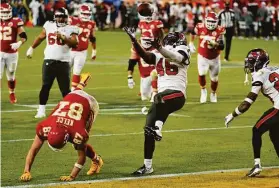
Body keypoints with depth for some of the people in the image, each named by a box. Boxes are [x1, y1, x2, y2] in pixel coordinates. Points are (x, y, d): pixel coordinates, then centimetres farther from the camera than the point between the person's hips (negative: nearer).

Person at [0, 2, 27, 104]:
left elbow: (24, 37, -4)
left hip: (12, 53, -1)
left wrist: (19, 43, -22)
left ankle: (12, 94, 29)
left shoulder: (16, 22, -5)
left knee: (11, 75, 10)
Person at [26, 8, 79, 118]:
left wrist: (63, 37, -23)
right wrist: (31, 48, 27)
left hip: (63, 62, -2)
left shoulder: (71, 29, 0)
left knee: (65, 88, 0)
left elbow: (74, 43, -13)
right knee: (45, 86, -1)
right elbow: (40, 37, 22)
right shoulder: (49, 25, 9)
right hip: (49, 61, 2)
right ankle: (41, 110, 4)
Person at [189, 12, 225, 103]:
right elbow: (193, 33, 10)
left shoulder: (219, 30, -18)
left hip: (214, 58, 0)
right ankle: (203, 90, 9)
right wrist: (191, 43, 10)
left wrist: (213, 42, -38)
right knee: (201, 74, -20)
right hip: (202, 57, 0)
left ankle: (213, 94, 40)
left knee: (214, 78, 12)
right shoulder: (200, 27, -15)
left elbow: (221, 47, -23)